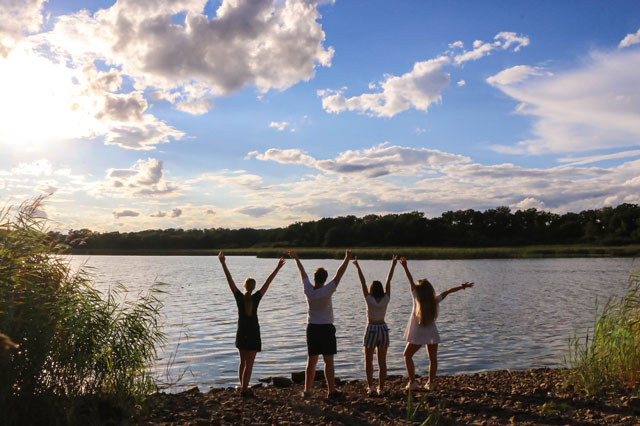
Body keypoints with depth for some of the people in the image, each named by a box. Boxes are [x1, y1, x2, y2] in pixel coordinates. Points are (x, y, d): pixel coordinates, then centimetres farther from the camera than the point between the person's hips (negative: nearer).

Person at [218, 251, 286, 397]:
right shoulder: (256, 298, -11)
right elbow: (268, 282, -10)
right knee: (249, 363, 0)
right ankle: (244, 389, -1)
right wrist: (278, 268, -8)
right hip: (253, 334, -3)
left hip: (241, 334, 3)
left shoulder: (239, 297, -8)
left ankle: (243, 387, 25)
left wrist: (223, 263, -13)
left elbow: (230, 279, -11)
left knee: (243, 362, 17)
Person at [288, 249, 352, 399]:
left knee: (311, 361, 11)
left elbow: (303, 273, 9)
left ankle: (307, 390, 17)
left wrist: (296, 259, 23)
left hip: (312, 329, 4)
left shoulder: (308, 290, -5)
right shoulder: (326, 291, -16)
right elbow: (339, 274, -14)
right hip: (326, 328, -4)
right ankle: (331, 391, 3)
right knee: (328, 361, 0)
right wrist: (347, 258, -8)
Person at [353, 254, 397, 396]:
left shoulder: (369, 300, -12)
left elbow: (363, 283, -11)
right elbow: (388, 282, -1)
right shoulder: (386, 300, -5)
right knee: (382, 361, 6)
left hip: (371, 330, -3)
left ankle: (370, 386, 7)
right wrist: (393, 265, 4)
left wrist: (358, 267, -9)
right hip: (383, 329, 3)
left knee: (368, 360, 10)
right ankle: (381, 388, 7)